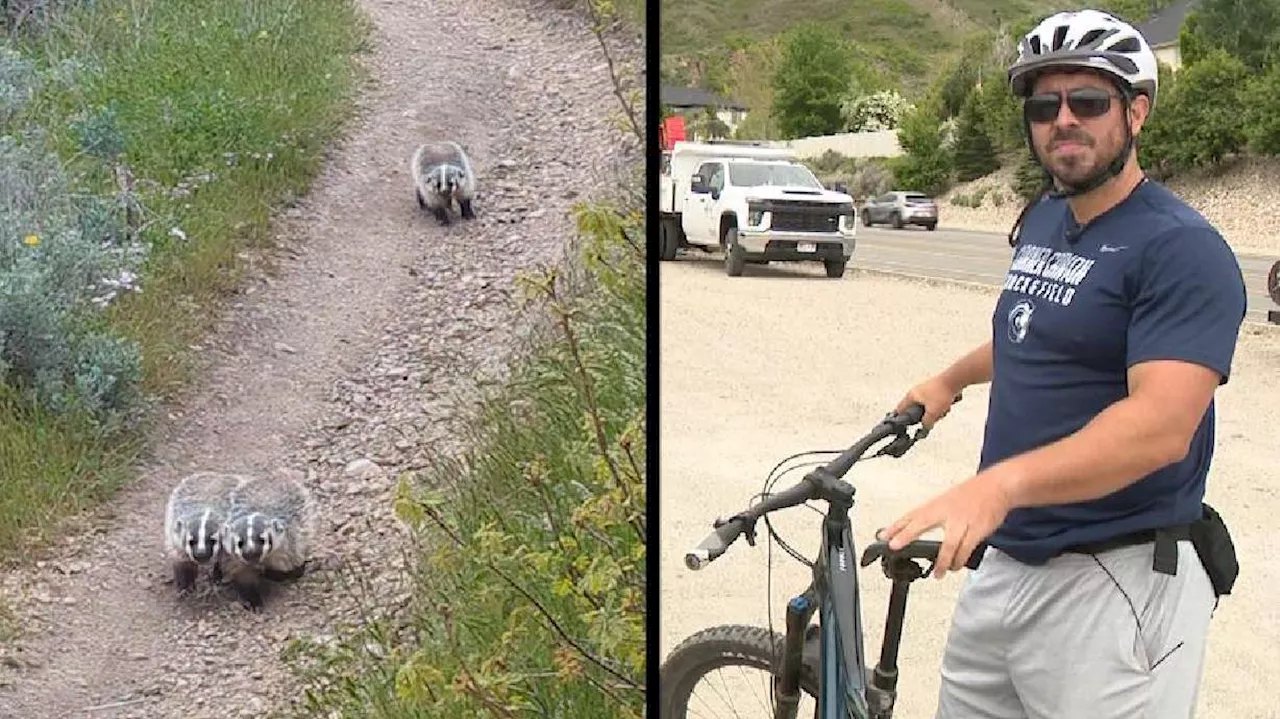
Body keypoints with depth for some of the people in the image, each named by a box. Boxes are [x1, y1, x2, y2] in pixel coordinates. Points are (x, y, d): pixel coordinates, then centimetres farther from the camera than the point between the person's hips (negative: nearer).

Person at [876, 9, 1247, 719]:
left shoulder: (1182, 249, -16)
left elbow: (1161, 425, -29)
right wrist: (950, 378, 37)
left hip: (1112, 583, -8)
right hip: (1001, 562, 8)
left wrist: (1002, 482, -41)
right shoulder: (1041, 219, 11)